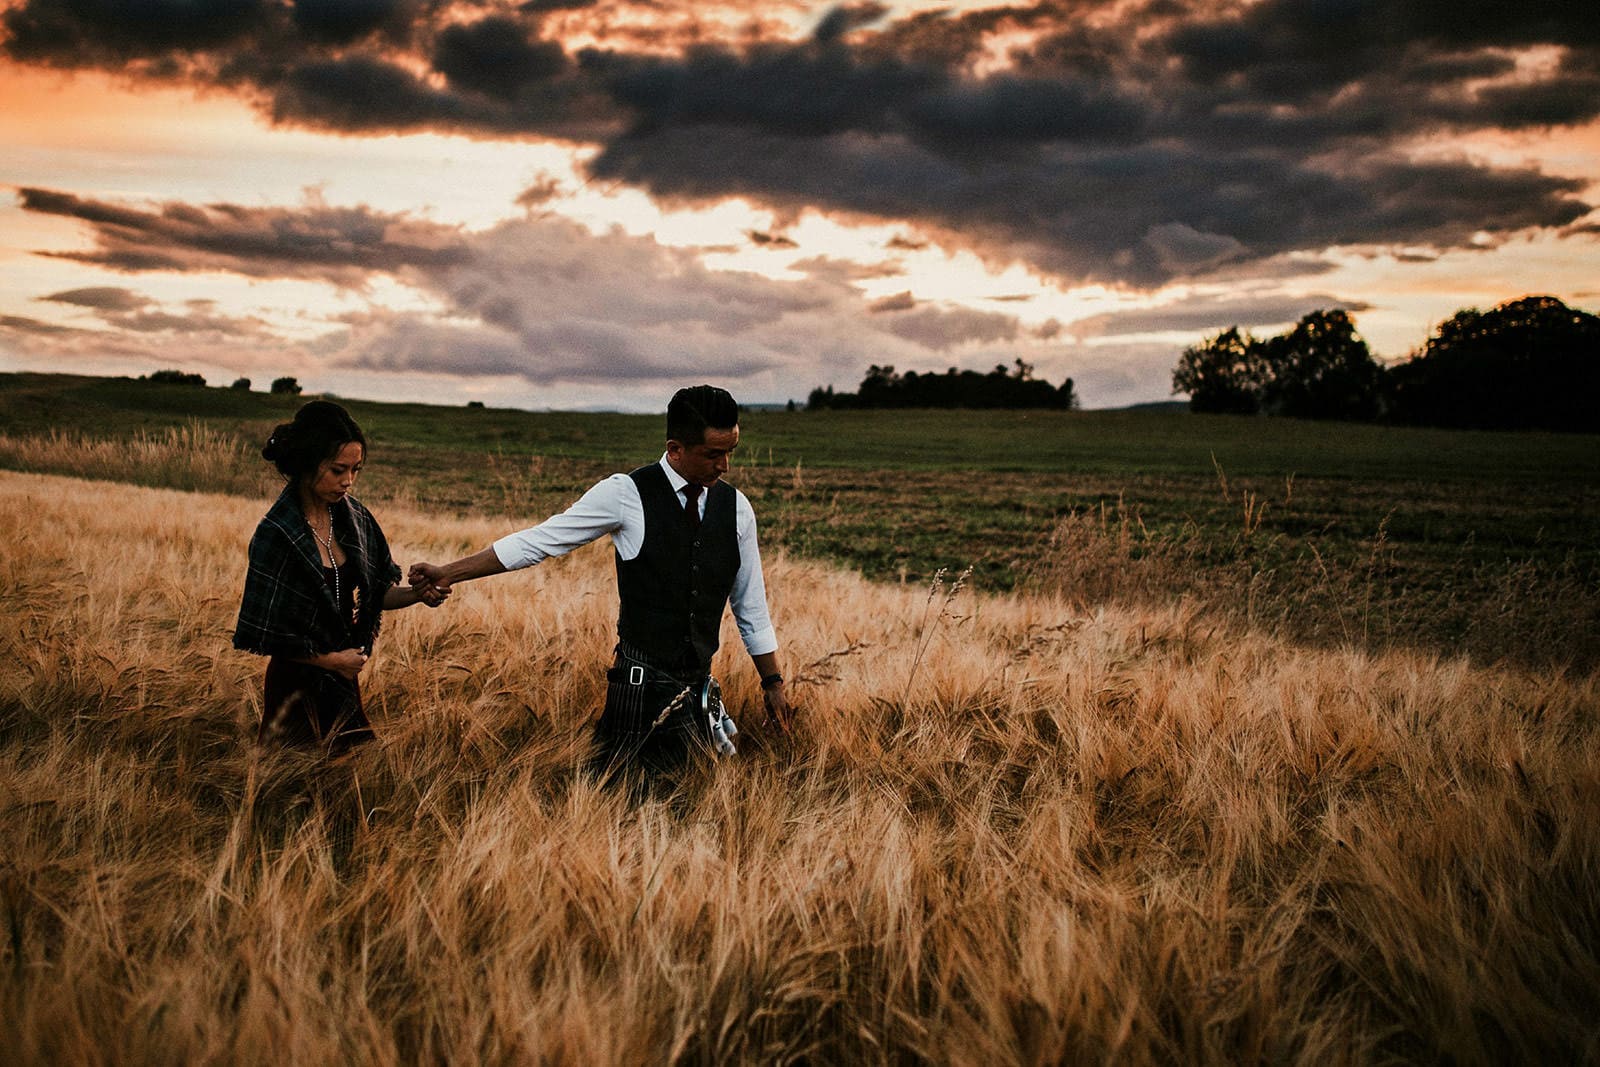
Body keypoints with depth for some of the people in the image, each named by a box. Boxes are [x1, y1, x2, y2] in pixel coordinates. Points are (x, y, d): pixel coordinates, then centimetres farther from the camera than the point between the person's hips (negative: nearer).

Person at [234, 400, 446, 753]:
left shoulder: (353, 517, -1)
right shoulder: (276, 533, -20)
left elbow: (377, 593, 6)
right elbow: (265, 636, -17)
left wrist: (418, 593, -12)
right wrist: (330, 659, -10)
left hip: (343, 682, 6)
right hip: (299, 687, -6)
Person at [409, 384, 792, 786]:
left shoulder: (736, 507, 5)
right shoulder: (627, 494, -7)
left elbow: (752, 607, 13)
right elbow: (538, 541, -4)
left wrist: (772, 681, 16)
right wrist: (449, 572, -7)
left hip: (697, 682, 4)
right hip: (641, 679, -3)